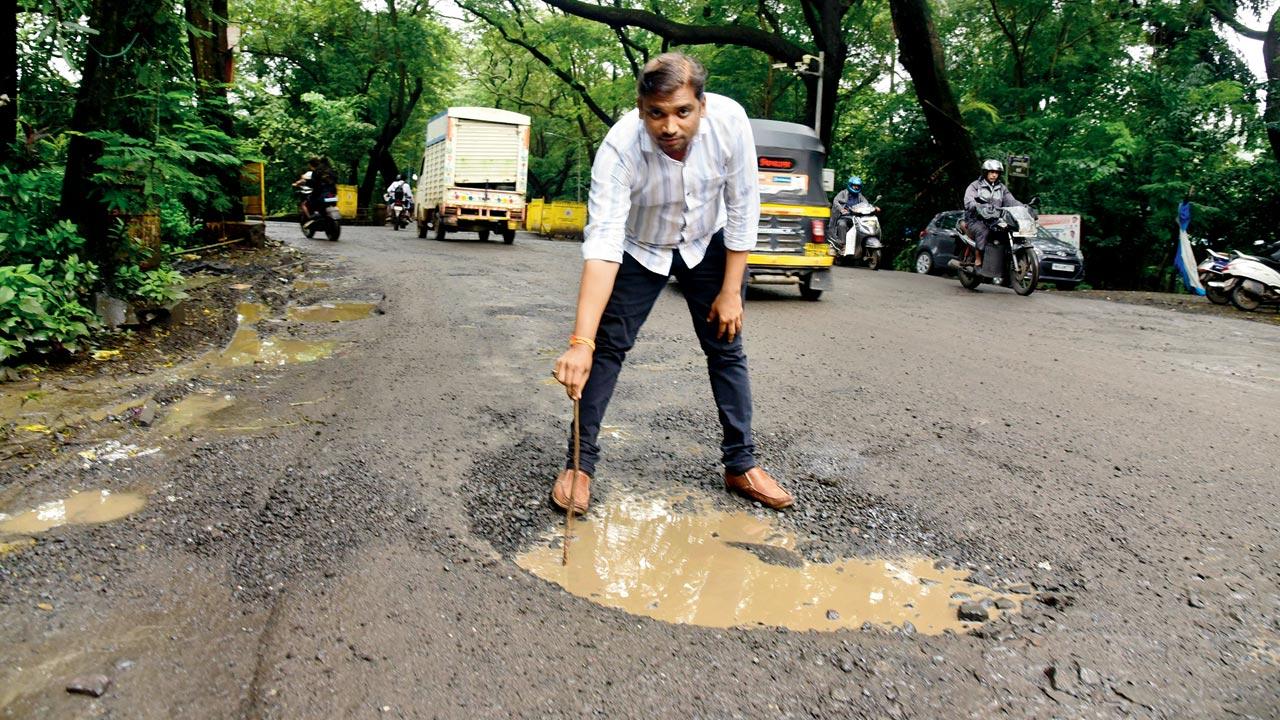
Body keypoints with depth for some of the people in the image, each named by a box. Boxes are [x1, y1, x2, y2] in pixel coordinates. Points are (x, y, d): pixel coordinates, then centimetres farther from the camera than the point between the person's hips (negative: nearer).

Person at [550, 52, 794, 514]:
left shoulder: (729, 120, -28)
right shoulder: (619, 147, -34)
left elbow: (743, 209, -16)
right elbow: (602, 244, -43)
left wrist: (731, 292, -13)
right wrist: (581, 343, -50)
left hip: (707, 243, 2)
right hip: (640, 250, -2)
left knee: (727, 349, 2)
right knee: (607, 347, -8)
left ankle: (741, 465, 15)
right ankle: (579, 464, 5)